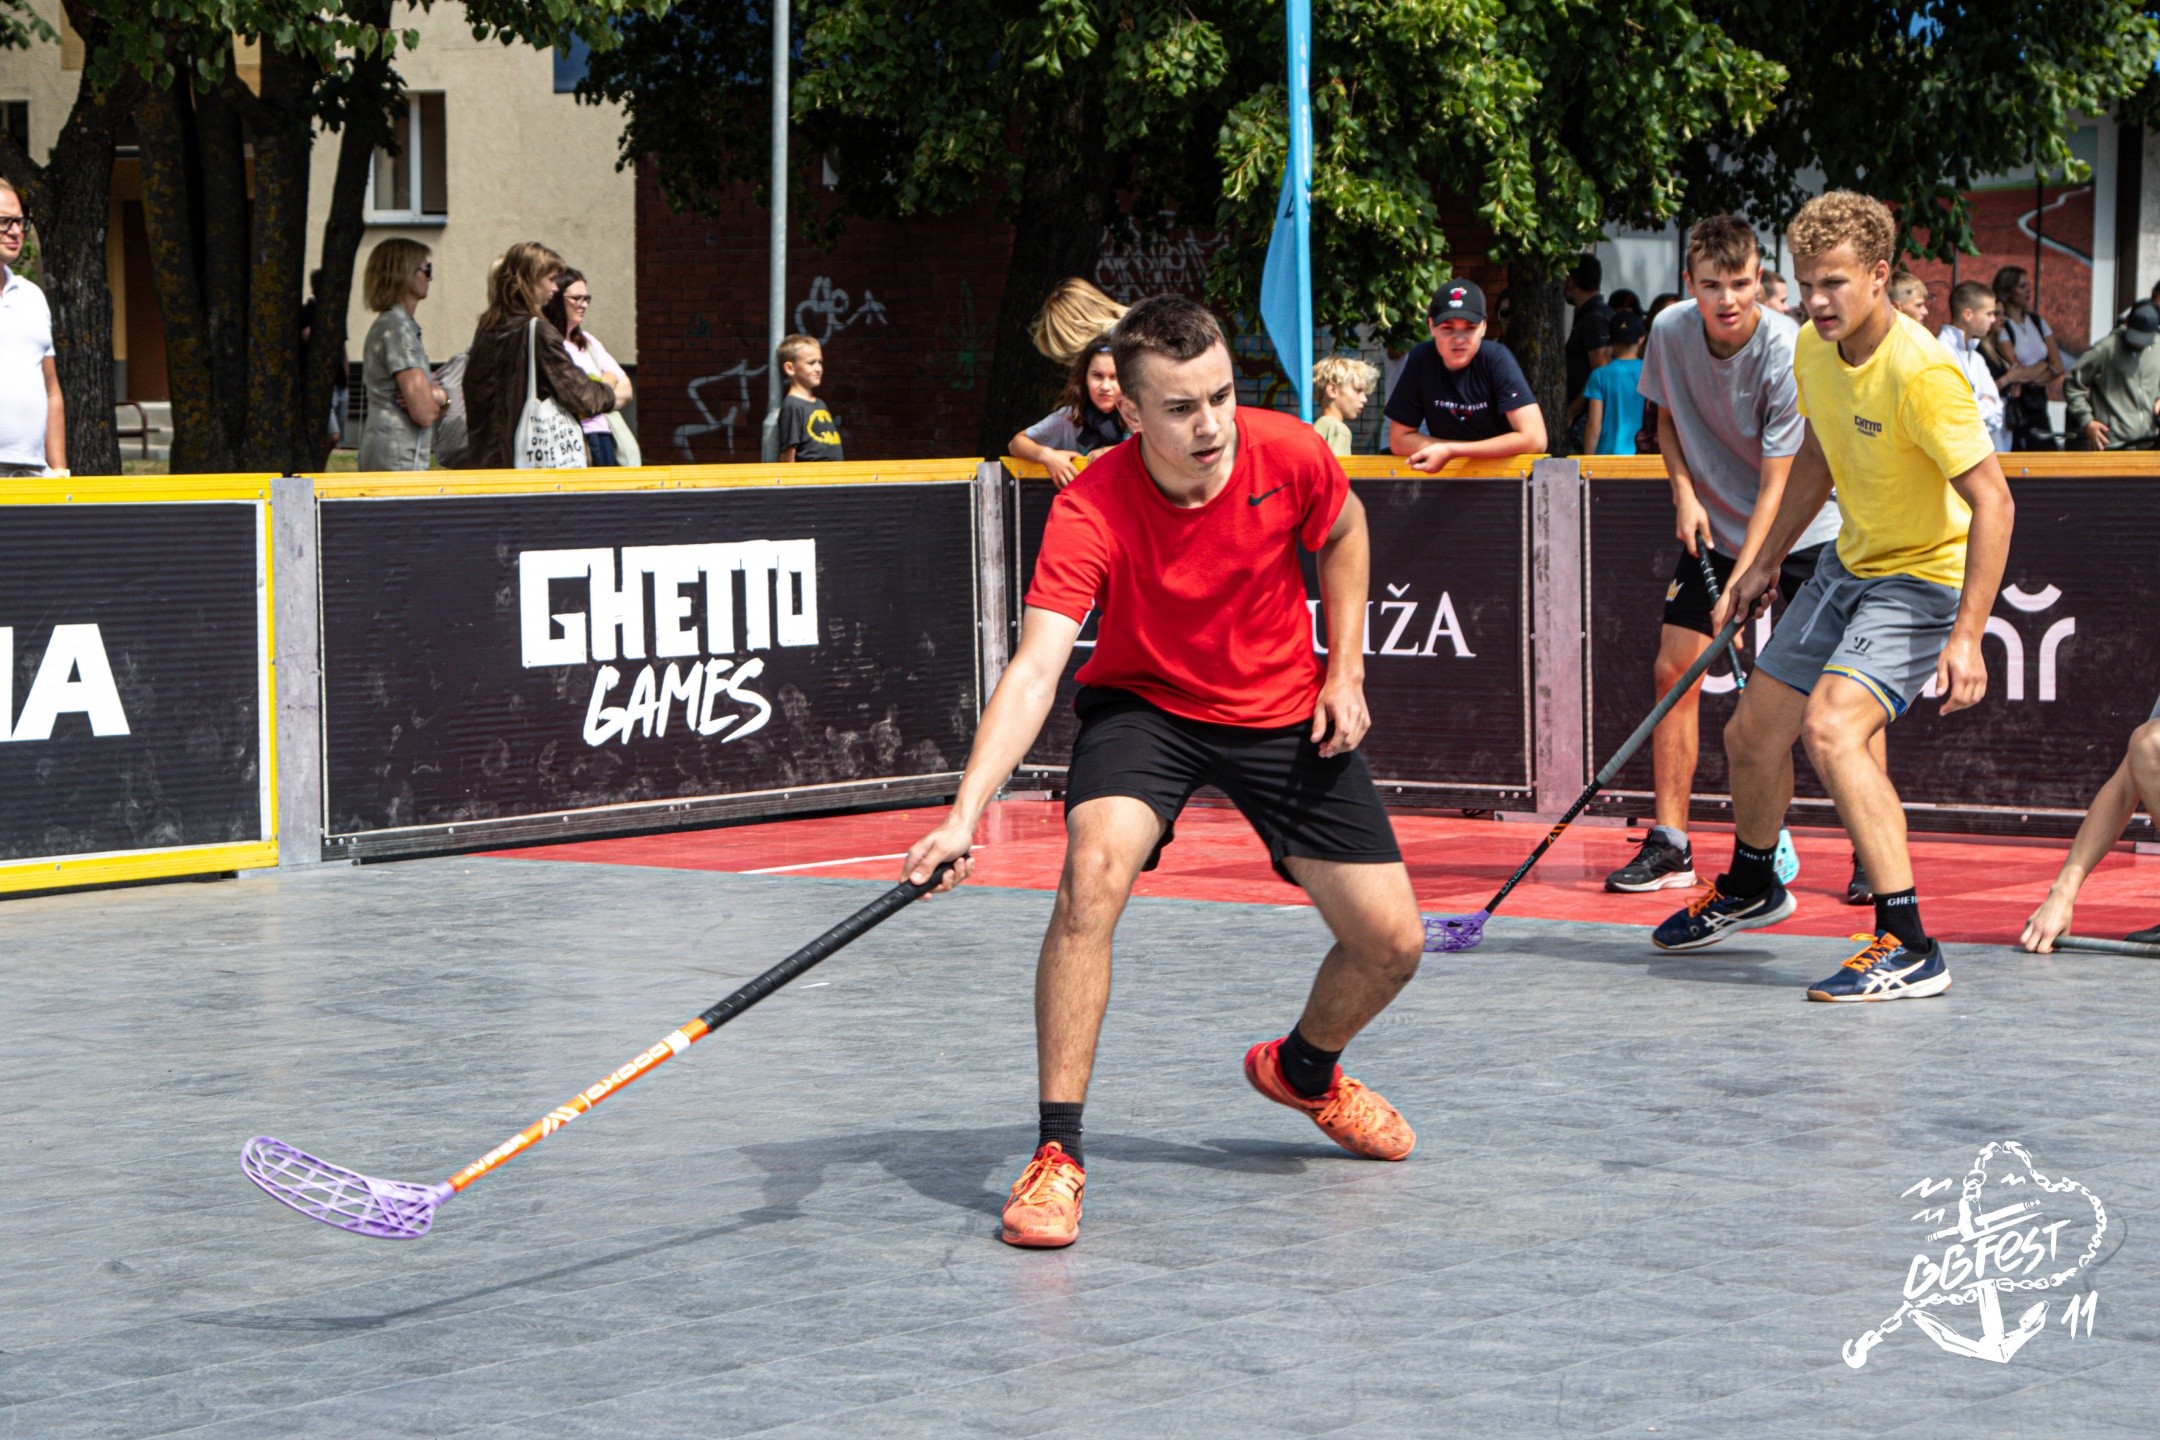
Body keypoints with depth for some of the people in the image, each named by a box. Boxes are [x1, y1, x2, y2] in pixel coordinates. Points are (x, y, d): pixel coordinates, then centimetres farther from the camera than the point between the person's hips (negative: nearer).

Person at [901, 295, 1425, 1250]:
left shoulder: (1289, 456, -21)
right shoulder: (1090, 511, -29)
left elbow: (1343, 531, 4)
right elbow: (1033, 671, -37)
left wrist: (1344, 671, -1)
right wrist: (966, 812, -50)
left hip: (1284, 713, 3)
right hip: (1143, 705, -3)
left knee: (1390, 943, -2)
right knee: (1093, 869, -32)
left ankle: (1304, 1069, 34)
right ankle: (1057, 1152, -21)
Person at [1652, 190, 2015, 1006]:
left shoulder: (1921, 374, -29)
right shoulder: (1813, 350, -3)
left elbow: (1992, 503, -29)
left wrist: (1967, 635, -36)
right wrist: (1764, 564, 21)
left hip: (1925, 578, -8)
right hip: (1849, 565, 8)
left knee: (1830, 728, -29)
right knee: (1753, 734, 14)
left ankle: (1908, 947, -28)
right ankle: (1748, 890, 44)